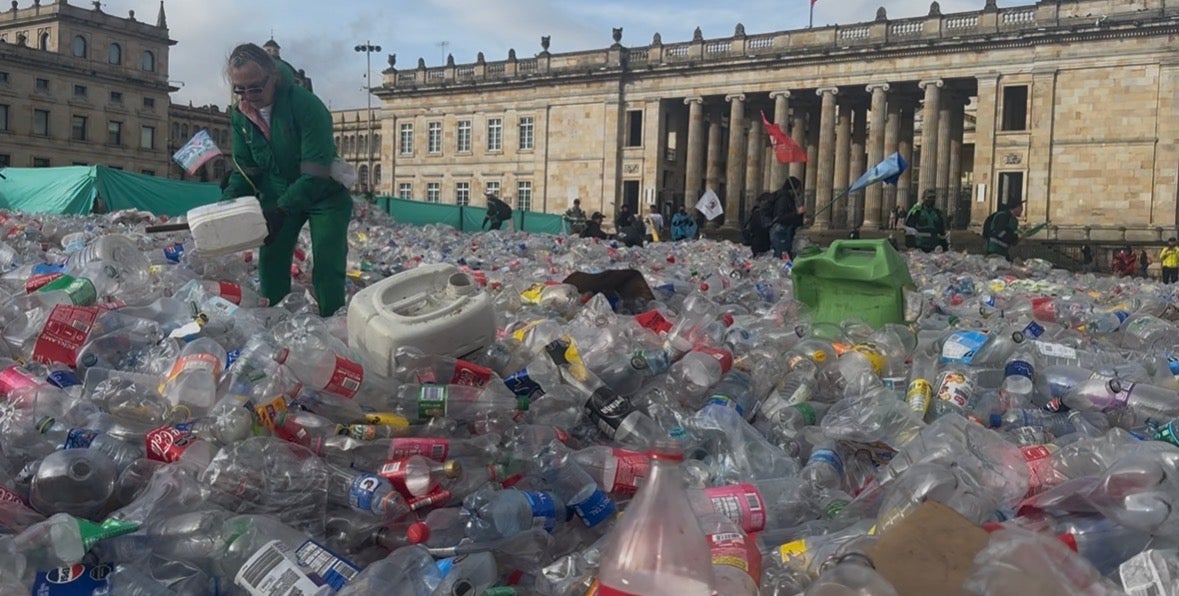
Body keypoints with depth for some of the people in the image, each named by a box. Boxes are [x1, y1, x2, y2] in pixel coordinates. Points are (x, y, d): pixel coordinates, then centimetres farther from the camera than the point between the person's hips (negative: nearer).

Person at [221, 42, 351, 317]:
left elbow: (316, 173, -29)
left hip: (324, 194, -5)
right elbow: (245, 170, 1)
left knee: (327, 267, -12)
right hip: (278, 196, 5)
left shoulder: (307, 105, -26)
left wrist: (281, 211, -36)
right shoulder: (240, 115, -6)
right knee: (270, 263, 3)